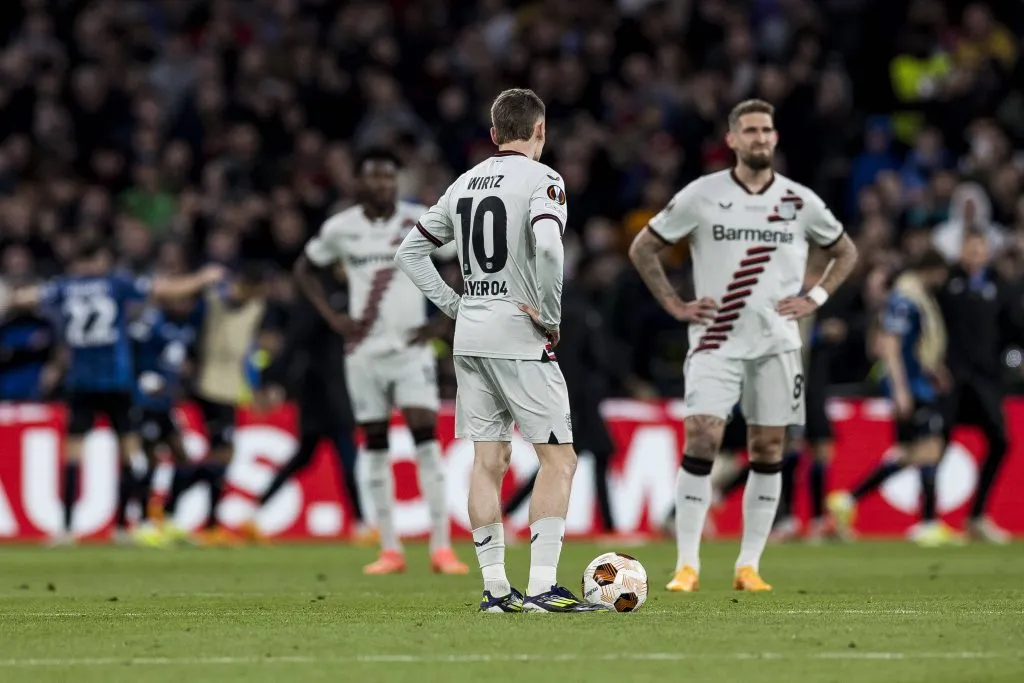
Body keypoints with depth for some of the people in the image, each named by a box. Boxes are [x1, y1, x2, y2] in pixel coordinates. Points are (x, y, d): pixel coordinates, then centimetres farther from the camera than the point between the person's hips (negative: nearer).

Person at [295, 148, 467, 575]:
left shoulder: (420, 222, -4)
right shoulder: (340, 228, 2)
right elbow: (304, 269, 16)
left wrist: (441, 320, -4)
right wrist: (333, 318, 4)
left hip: (411, 346, -2)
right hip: (364, 349, 2)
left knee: (426, 438, -12)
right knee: (375, 447, 3)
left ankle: (442, 547, -12)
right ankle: (390, 549, 8)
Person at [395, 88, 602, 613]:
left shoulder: (464, 184, 13)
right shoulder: (541, 180, -8)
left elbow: (410, 252, 18)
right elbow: (547, 247, -26)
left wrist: (454, 304, 14)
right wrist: (550, 316, -15)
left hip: (469, 336, 7)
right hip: (517, 337, -7)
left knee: (488, 461, 8)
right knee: (559, 459, -3)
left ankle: (495, 588, 8)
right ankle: (542, 586, -11)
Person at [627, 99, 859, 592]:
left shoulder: (800, 201, 5)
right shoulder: (701, 196, -1)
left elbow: (845, 252, 19)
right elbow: (642, 248, 7)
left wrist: (814, 299, 5)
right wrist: (674, 305, 0)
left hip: (777, 342, 2)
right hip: (716, 341, -2)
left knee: (767, 449, 2)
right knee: (701, 439, -14)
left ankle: (749, 565, 10)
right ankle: (687, 564, -10)